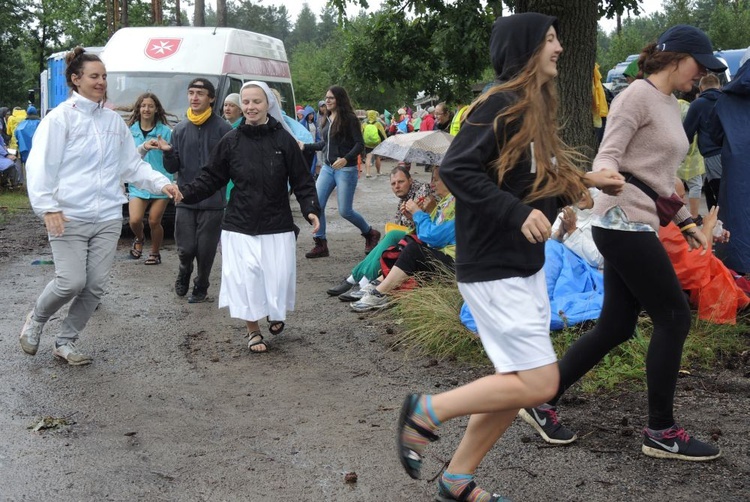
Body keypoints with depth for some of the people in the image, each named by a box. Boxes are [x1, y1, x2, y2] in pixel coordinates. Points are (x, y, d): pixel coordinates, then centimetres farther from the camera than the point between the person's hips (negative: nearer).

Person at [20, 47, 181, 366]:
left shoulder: (114, 120, 13)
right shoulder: (61, 117, -3)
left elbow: (132, 165, 15)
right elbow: (41, 164, -8)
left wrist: (161, 183, 0)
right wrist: (48, 206, -18)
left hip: (108, 217, 5)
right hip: (69, 217, -5)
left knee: (95, 285, 4)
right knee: (71, 282, -11)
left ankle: (66, 342, 22)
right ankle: (36, 319, 20)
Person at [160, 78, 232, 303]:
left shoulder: (222, 128, -5)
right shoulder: (180, 129, 6)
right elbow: (172, 168, 7)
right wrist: (168, 152, -12)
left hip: (213, 201, -2)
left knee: (206, 250, 5)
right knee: (185, 248, 3)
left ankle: (200, 288, 26)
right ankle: (184, 272, 34)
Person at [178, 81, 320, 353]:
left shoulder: (283, 140, -3)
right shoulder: (230, 142, 0)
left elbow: (302, 180, -1)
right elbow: (211, 178, 4)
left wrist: (311, 209, -14)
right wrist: (184, 192, -10)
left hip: (277, 226, 0)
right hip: (240, 226, 1)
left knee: (278, 277, 2)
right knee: (244, 279, -3)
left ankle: (275, 313, 37)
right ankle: (253, 331, 20)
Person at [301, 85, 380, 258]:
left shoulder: (349, 119, -10)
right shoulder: (328, 119, 10)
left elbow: (360, 144, -14)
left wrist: (346, 159, -28)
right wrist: (305, 146, 21)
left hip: (345, 169, -7)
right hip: (327, 168, 7)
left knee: (345, 211, -4)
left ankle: (371, 234, 20)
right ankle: (320, 244, 6)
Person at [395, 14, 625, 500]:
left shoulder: (534, 109, 14)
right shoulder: (500, 105, -15)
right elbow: (455, 169, -23)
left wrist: (583, 182, 8)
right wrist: (517, 212, -27)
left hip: (525, 268, 10)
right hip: (493, 271, -10)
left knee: (519, 384, 11)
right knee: (539, 382, -9)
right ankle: (427, 410, 5)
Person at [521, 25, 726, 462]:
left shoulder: (672, 106, 20)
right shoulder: (638, 96, -9)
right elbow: (607, 155, -16)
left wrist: (687, 222, 23)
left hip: (638, 227, 10)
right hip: (623, 223, -10)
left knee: (616, 327, 9)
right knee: (674, 317, -4)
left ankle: (542, 403, 16)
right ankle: (662, 432, 7)